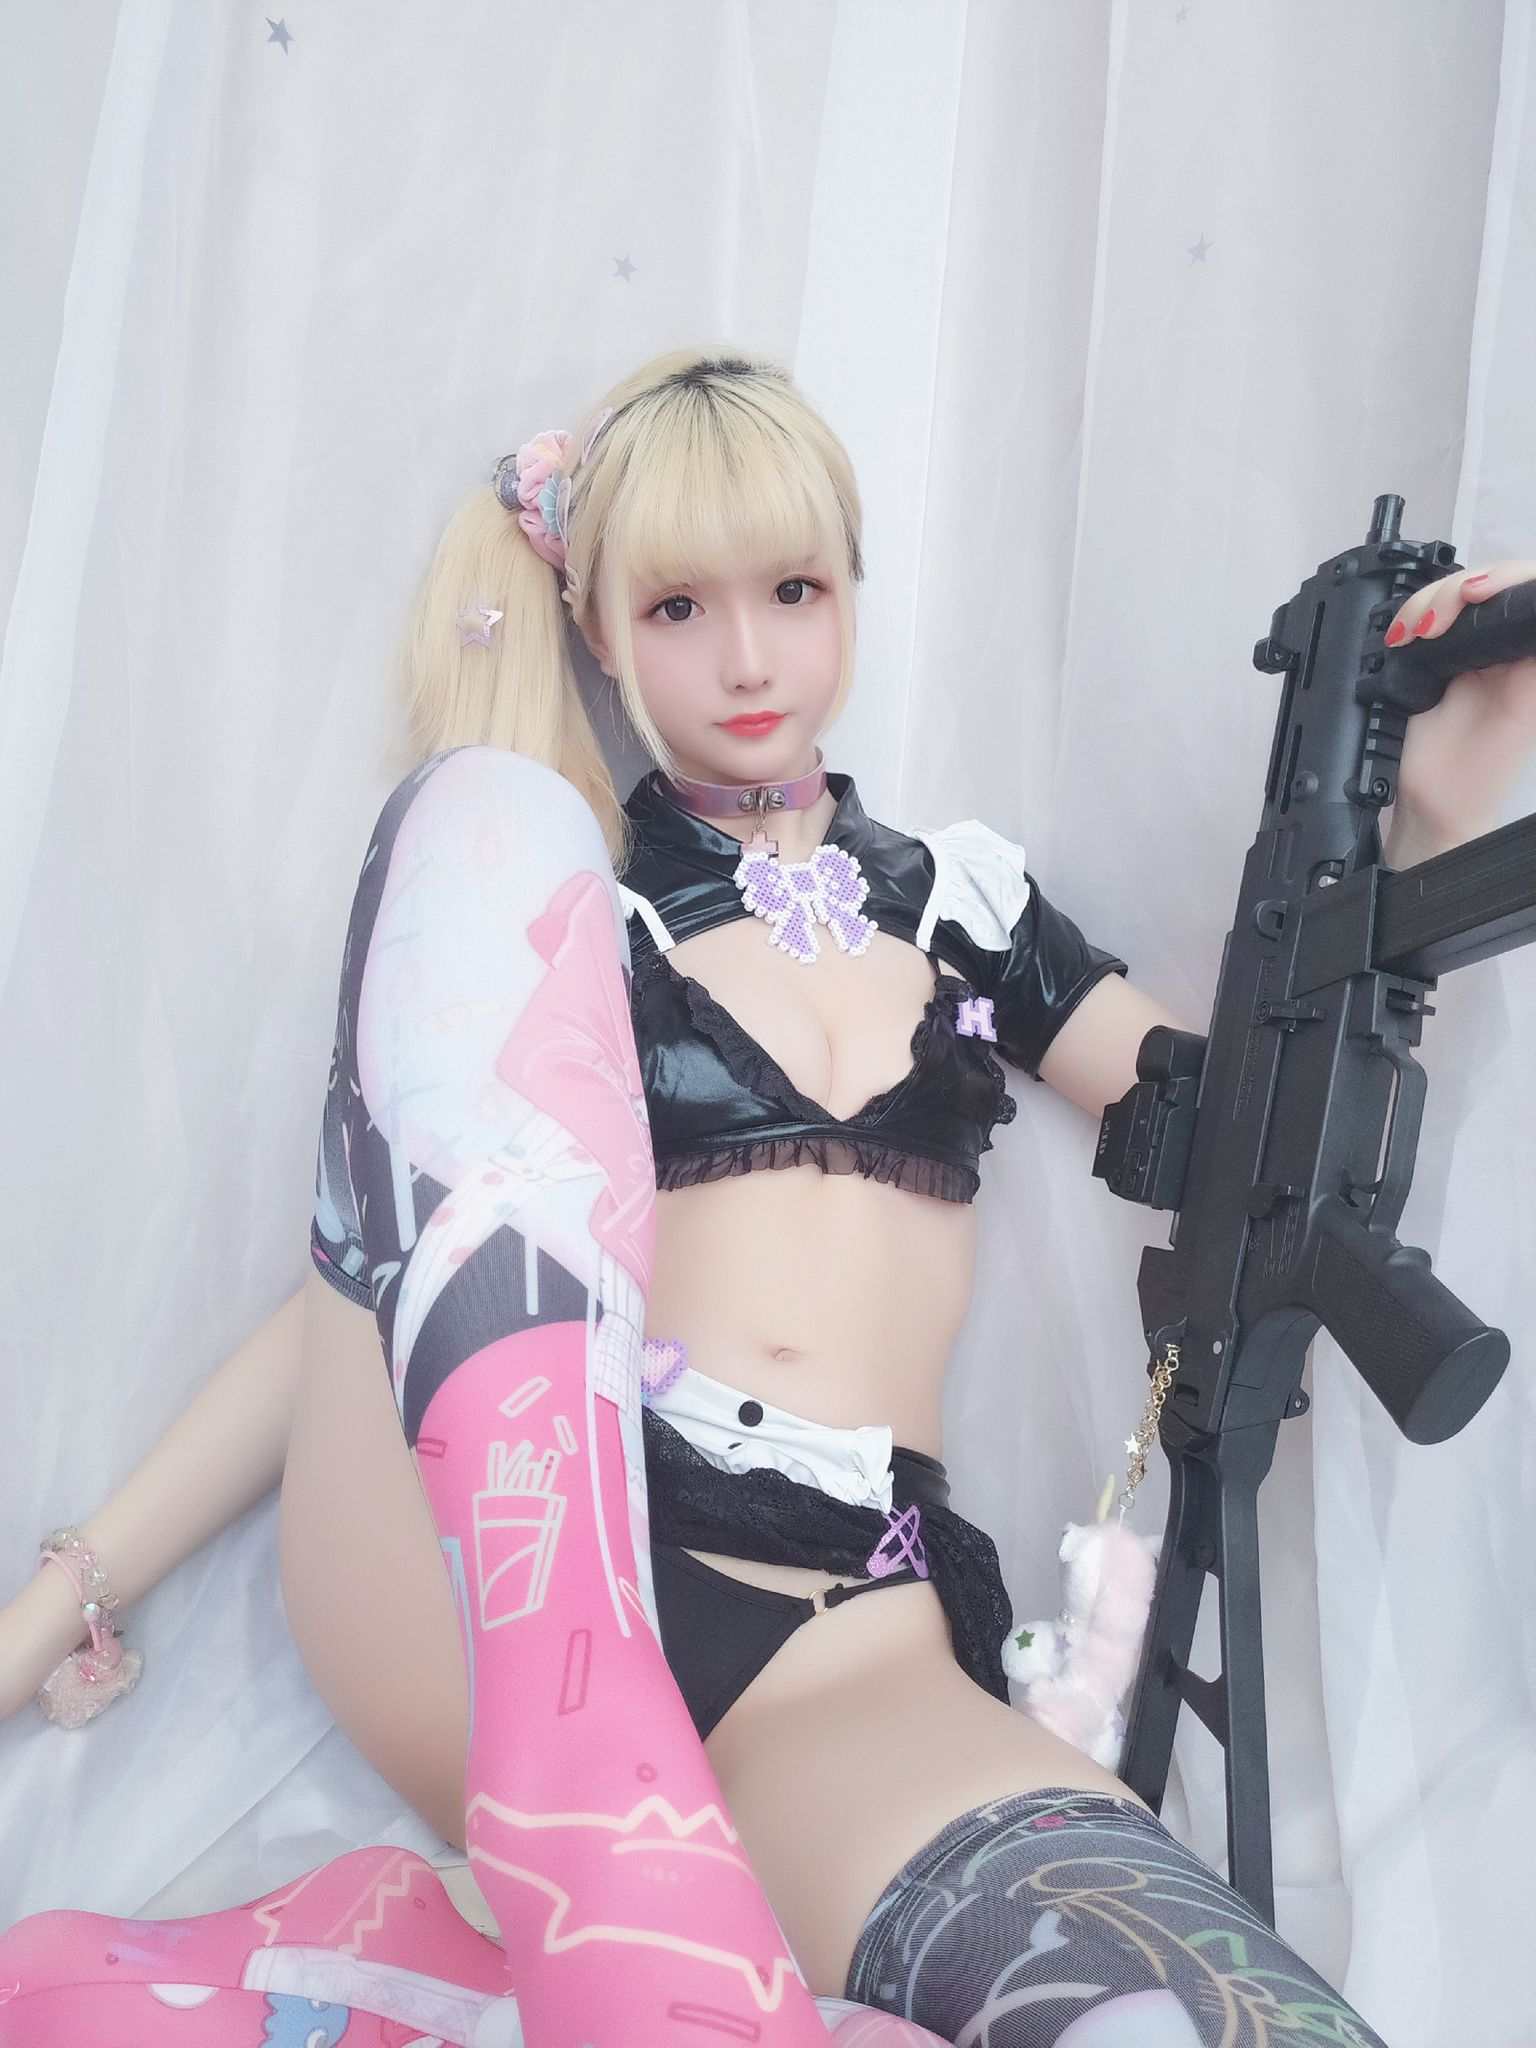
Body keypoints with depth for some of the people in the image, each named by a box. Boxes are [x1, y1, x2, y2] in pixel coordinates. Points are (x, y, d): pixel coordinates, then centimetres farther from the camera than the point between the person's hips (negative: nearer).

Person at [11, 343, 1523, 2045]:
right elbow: (372, 1285, 13)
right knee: (494, 806, -17)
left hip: (836, 1643, 0)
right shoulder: (528, 885, 14)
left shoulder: (959, 893, 20)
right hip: (477, 1586, 1)